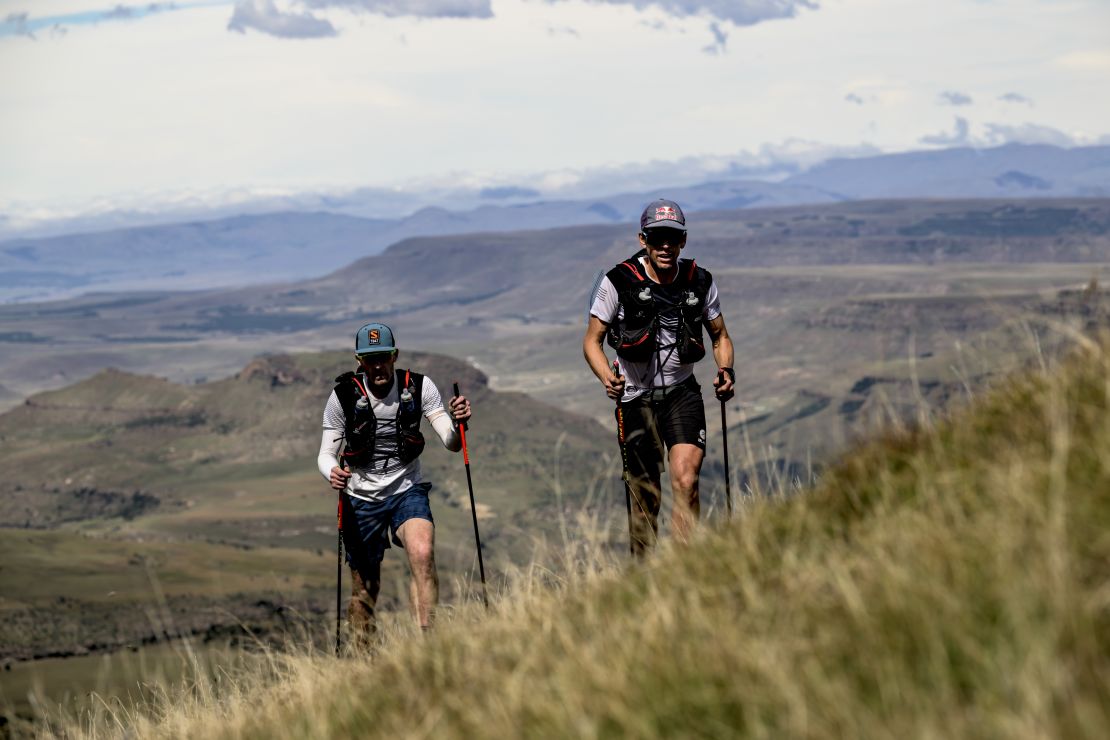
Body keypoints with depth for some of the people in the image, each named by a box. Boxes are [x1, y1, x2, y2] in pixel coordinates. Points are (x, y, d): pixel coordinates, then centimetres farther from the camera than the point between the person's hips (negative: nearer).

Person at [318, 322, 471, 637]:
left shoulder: (419, 387, -7)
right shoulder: (344, 396, -9)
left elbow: (451, 443, -10)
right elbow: (325, 455, -6)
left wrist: (457, 423, -34)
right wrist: (332, 472, -30)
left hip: (407, 492, 0)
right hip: (361, 499, 0)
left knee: (423, 555, -29)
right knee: (365, 592, 5)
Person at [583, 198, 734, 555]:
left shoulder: (700, 282, -3)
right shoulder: (618, 282, -11)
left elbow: (720, 336, 11)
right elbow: (592, 340, -5)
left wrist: (726, 371, -10)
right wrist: (607, 378, -24)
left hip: (682, 392, 1)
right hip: (636, 397, -1)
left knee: (685, 479, -21)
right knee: (645, 500, 4)